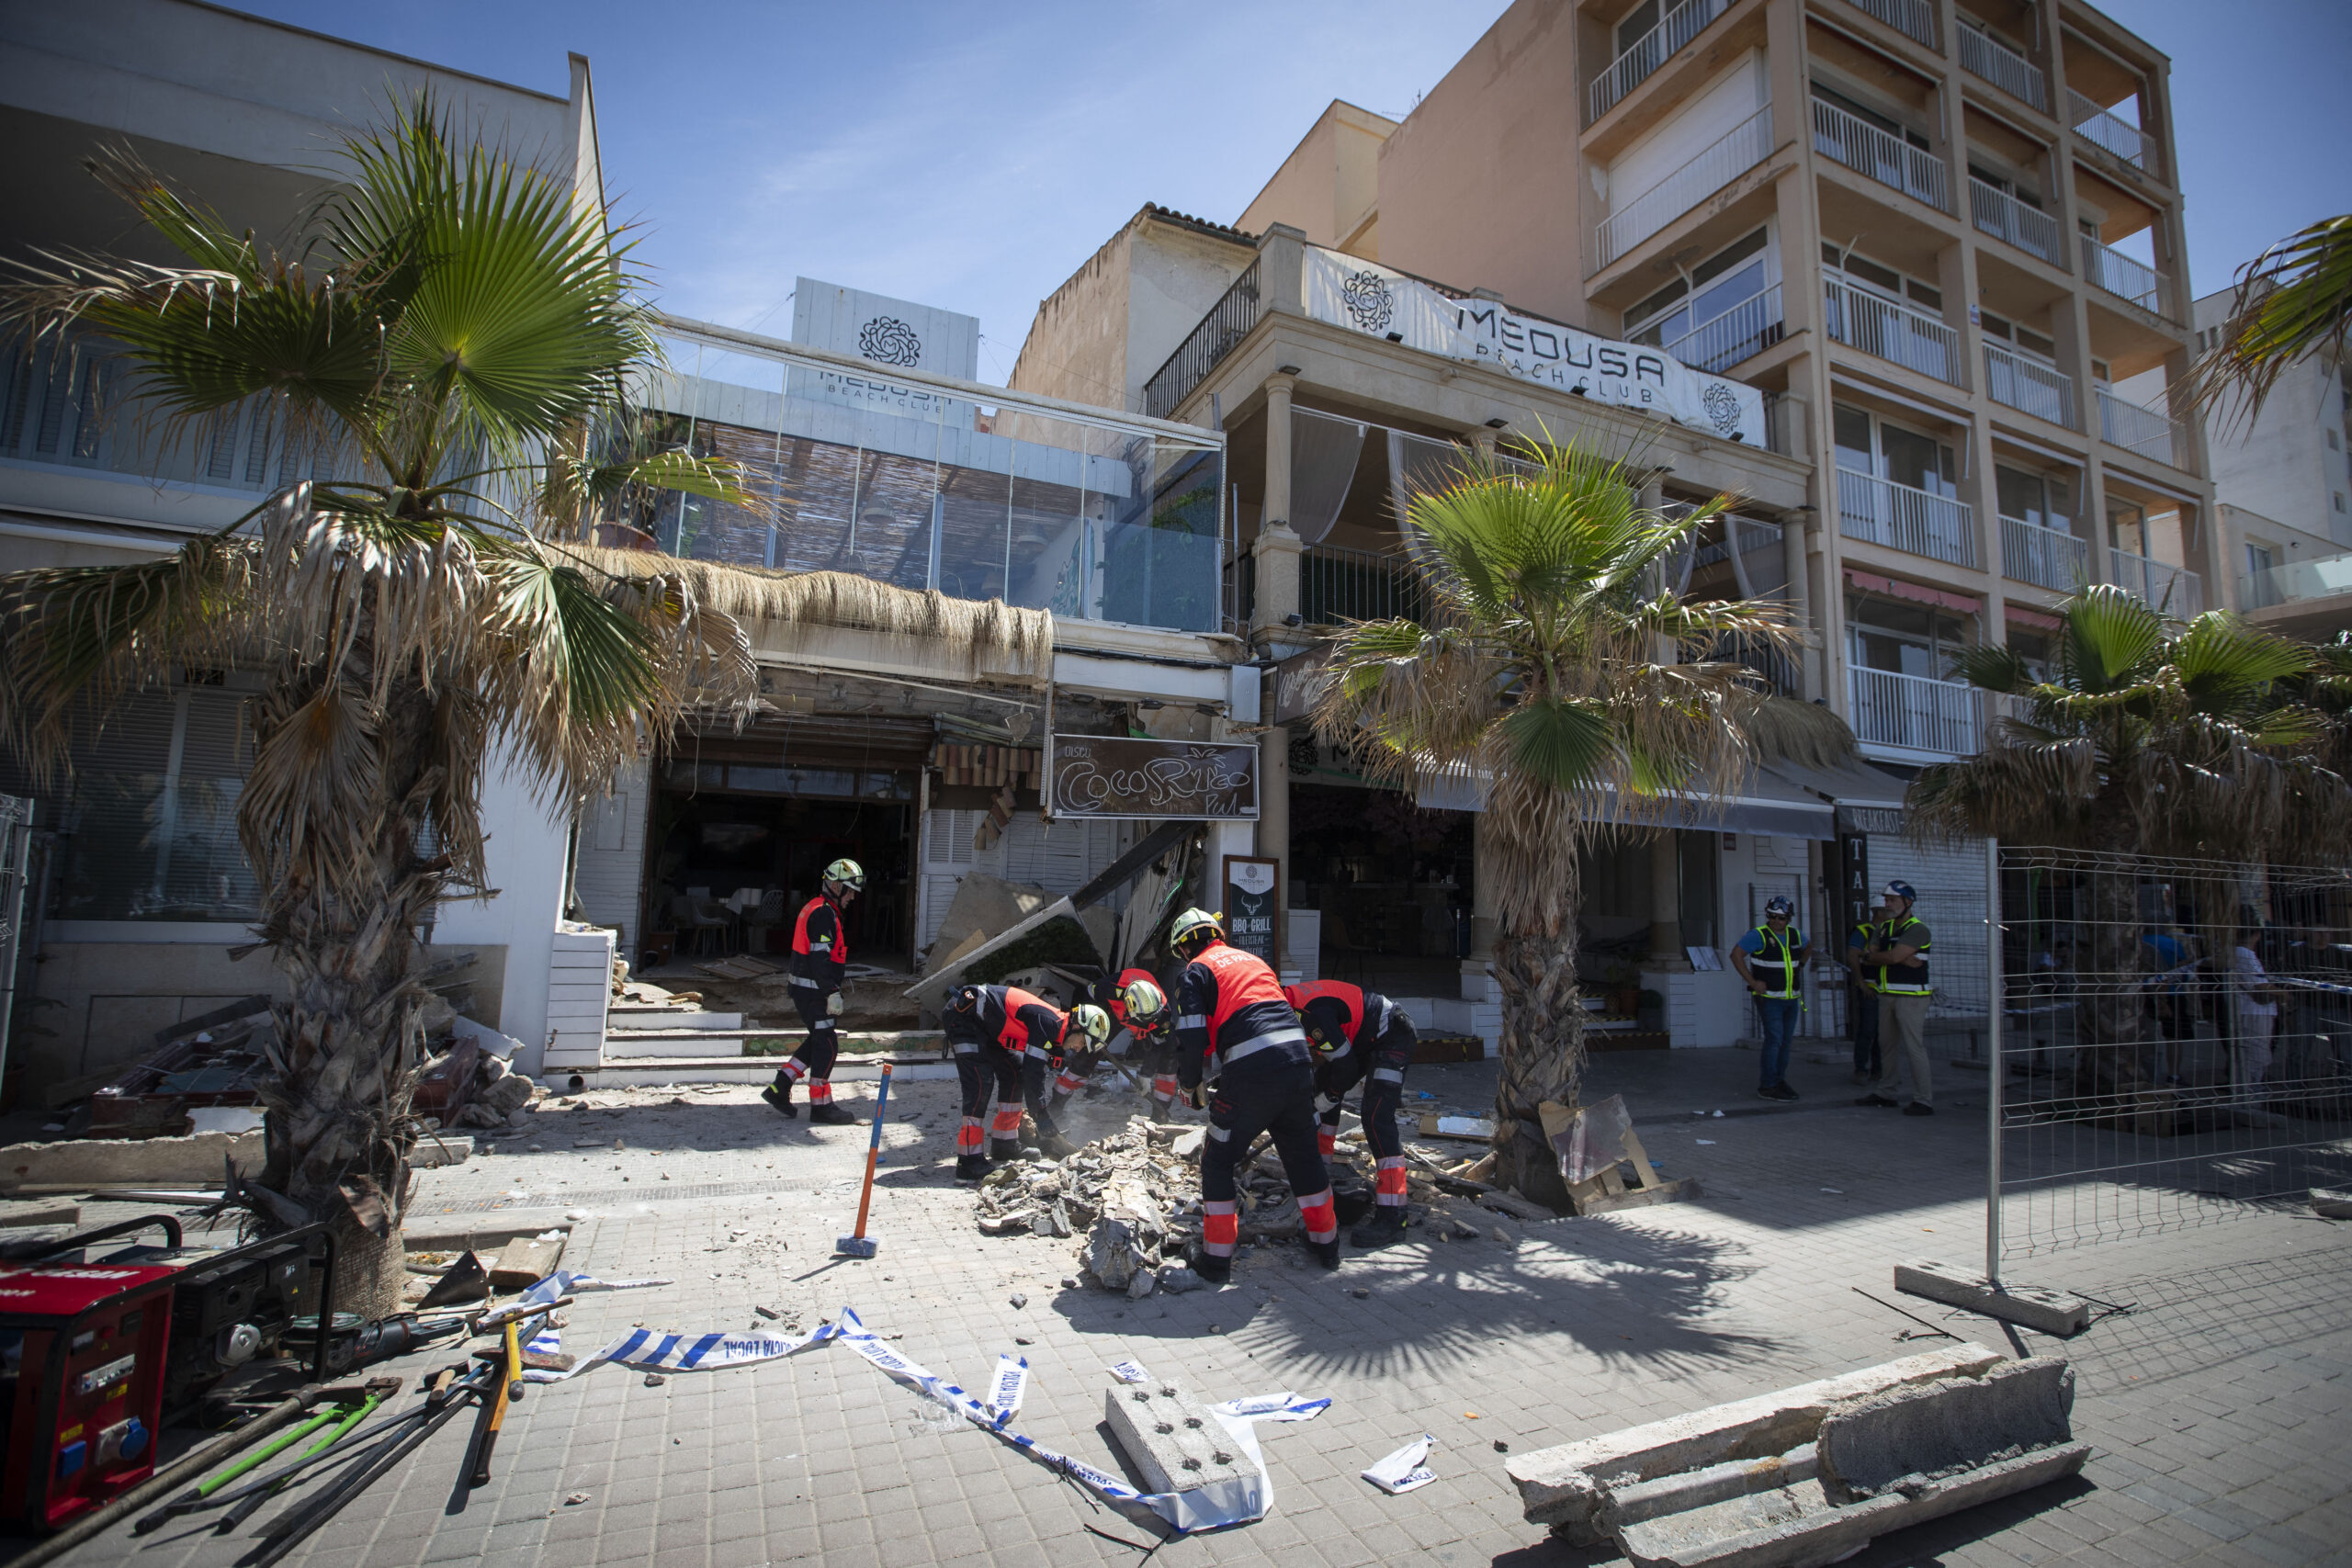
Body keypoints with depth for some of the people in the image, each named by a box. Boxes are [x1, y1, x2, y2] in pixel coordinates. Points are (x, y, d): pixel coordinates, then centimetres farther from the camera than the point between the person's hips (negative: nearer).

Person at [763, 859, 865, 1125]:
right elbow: (819, 958, -24)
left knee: (818, 1041, 17)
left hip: (803, 989, 10)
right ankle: (820, 1106, 4)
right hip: (815, 991, -10)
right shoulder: (824, 914, -17)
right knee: (826, 1045, -3)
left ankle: (779, 1088, 19)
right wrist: (833, 993, -23)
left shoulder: (814, 909, 16)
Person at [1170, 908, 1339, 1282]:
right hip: (1299, 1059, 6)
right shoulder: (1254, 960, 25)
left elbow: (1192, 1039, -4)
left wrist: (1190, 1086, 12)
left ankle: (1216, 1260, 14)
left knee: (1217, 1162, 11)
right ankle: (1326, 1244, 35)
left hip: (1252, 1073, -6)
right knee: (1304, 1155, 23)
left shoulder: (1196, 972, 5)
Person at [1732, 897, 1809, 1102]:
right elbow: (1736, 954, -15)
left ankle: (1779, 1081, 21)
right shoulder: (1759, 936, -12)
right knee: (1774, 1039, -11)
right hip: (1769, 998, -7)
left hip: (1791, 998, 7)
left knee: (1786, 1040, 10)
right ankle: (1767, 1087, -8)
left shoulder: (1795, 935, 8)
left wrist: (1799, 966, 17)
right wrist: (1752, 981, -16)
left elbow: (1808, 947, 31)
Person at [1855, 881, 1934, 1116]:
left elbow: (1894, 957, -20)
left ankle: (1924, 1101, -3)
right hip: (1887, 994, 8)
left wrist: (1872, 956, -2)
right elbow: (1867, 958, 5)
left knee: (1913, 1046, -8)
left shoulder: (1918, 929, -10)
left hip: (1911, 995, -8)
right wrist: (1903, 960, -9)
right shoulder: (1883, 928, 14)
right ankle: (1884, 1092, 23)